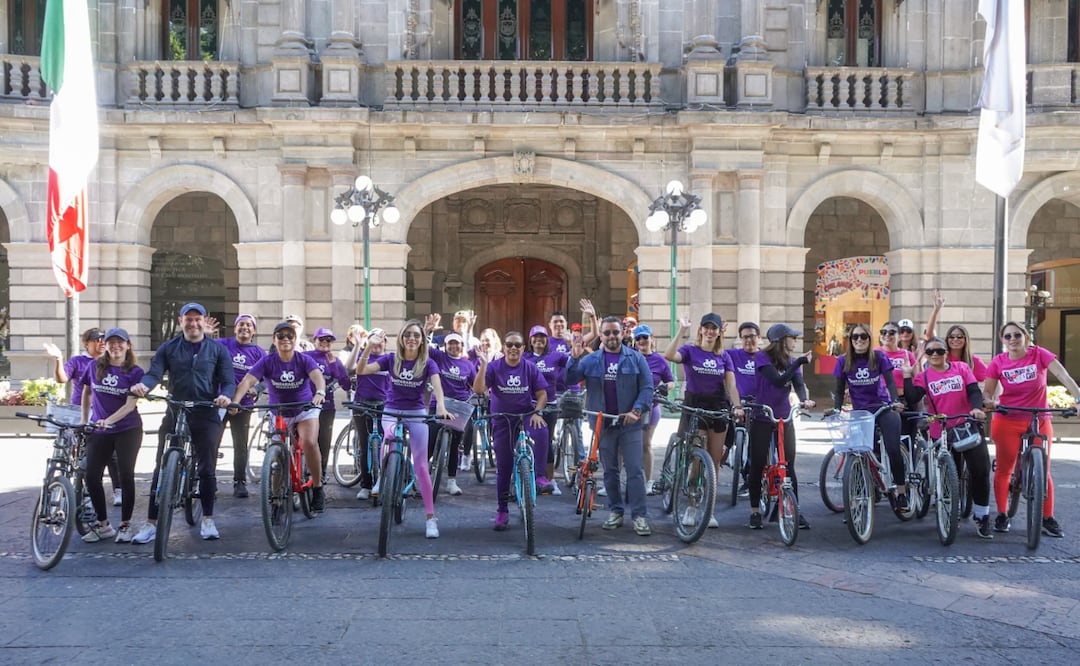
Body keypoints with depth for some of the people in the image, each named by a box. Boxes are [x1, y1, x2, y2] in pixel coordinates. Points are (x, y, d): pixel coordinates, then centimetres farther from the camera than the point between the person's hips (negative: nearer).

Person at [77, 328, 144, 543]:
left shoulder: (135, 372, -6)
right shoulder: (95, 367, 3)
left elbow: (130, 405, -14)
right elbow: (86, 392, 17)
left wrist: (109, 420, -28)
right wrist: (84, 421, 13)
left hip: (128, 430, -3)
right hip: (99, 431, 3)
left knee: (126, 476, -3)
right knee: (92, 477, -2)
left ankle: (125, 525, 9)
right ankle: (103, 524, 13)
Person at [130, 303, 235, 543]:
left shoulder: (217, 350, 6)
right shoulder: (168, 348, 7)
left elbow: (228, 381, 1)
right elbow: (154, 373, -5)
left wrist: (226, 396, -21)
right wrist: (143, 385, -28)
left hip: (207, 416, 0)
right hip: (174, 415, 0)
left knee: (207, 469, 4)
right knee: (162, 469, 0)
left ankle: (207, 520, 17)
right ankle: (151, 523, 6)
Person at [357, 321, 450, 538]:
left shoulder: (427, 363, -7)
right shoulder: (391, 359, -4)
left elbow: (437, 385, -24)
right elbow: (361, 370, -12)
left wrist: (441, 405, -44)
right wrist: (368, 348, -29)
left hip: (417, 414, -1)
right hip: (392, 412, 1)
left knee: (421, 465, -3)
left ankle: (431, 517, 1)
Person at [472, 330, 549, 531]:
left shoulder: (530, 369, -2)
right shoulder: (494, 367, -5)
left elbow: (542, 394, 1)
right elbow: (478, 389, -17)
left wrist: (537, 412, -17)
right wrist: (483, 364, -27)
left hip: (526, 417, 0)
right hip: (502, 421, 0)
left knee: (541, 431, -35)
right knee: (503, 467, 6)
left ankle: (536, 475, -21)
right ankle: (502, 511, 18)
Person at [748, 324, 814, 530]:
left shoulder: (791, 360, 6)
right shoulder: (762, 357, -10)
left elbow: (798, 383, -9)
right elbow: (778, 380, -22)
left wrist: (804, 399, -29)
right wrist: (799, 363, -24)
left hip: (784, 418, 4)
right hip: (761, 418, -4)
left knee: (789, 465, 1)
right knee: (757, 465, 2)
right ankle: (755, 511, 12)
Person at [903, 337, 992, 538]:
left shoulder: (961, 368, 4)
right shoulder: (923, 376, 3)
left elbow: (974, 391, -5)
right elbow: (913, 397, -12)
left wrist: (977, 408, -22)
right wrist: (907, 375, -13)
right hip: (941, 432, 0)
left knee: (981, 470, -6)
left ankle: (982, 518, 8)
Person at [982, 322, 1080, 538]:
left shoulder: (1039, 354, -9)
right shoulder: (998, 362, -7)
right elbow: (987, 391, -1)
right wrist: (989, 401, -24)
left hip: (1039, 422, 0)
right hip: (1007, 422, 0)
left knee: (1043, 472, 3)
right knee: (1003, 470, 6)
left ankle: (1048, 519, 13)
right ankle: (1002, 515, 19)